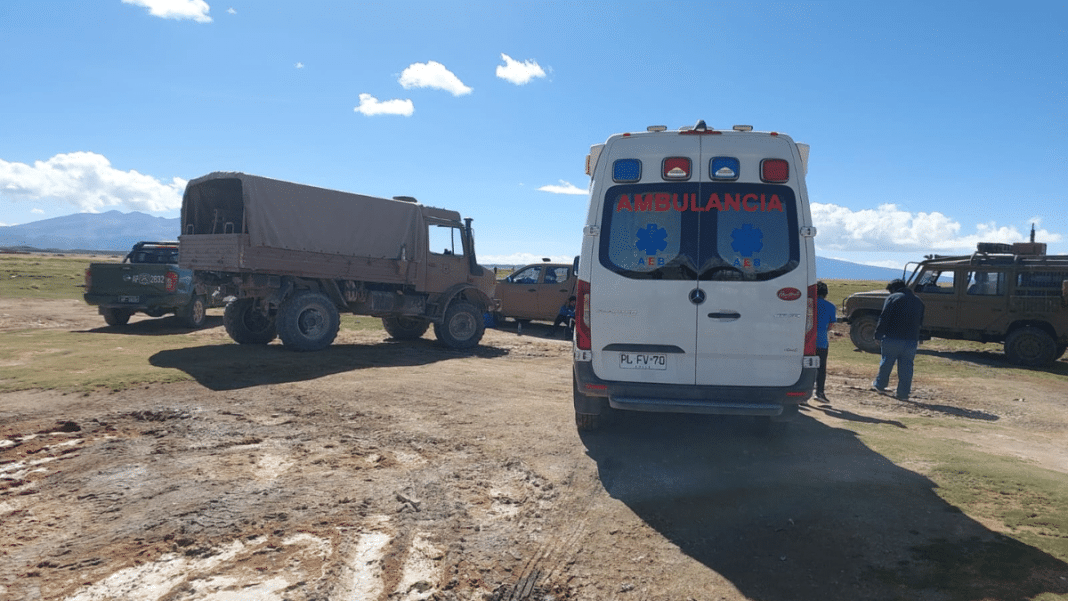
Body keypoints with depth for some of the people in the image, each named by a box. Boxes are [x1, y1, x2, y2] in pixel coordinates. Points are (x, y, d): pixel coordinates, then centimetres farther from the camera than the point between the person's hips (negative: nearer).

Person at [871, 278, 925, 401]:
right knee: (906, 366, 6)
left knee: (886, 362, 10)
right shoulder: (918, 301, 15)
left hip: (892, 338, -4)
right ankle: (903, 393, 7)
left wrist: (878, 335, -6)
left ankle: (879, 385, 23)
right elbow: (920, 322, 20)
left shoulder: (892, 298, -4)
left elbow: (884, 318, -10)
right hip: (911, 339, 4)